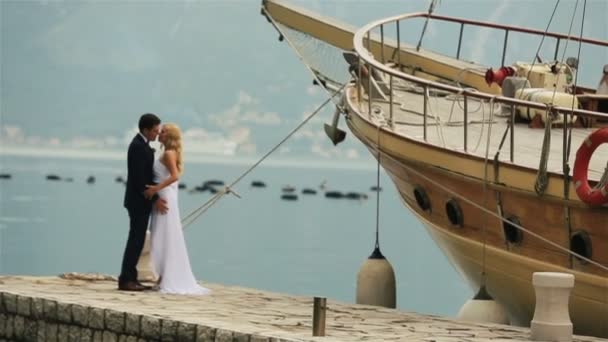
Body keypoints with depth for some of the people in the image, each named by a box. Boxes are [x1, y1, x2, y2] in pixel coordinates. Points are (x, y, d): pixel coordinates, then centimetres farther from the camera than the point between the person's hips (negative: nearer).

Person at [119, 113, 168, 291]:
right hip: (139, 202, -10)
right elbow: (139, 178, -23)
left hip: (140, 201, 10)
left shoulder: (141, 144, 14)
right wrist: (155, 200, -20)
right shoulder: (138, 147, -19)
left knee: (137, 240, 10)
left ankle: (130, 278, 12)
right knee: (136, 240, -8)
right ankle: (126, 279, -6)